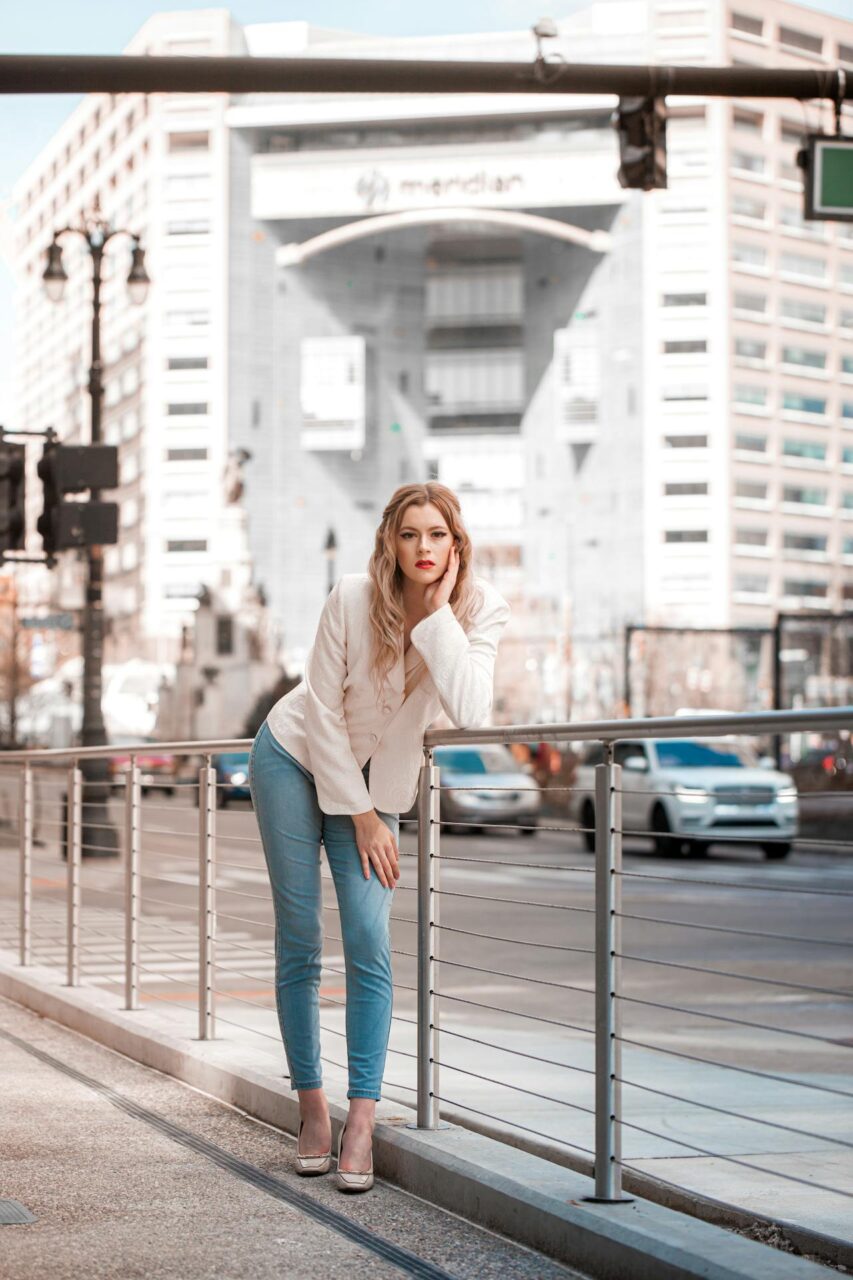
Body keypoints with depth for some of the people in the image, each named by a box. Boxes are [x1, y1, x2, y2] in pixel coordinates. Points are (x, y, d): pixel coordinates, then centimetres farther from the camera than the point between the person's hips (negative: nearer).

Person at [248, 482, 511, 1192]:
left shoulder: (481, 609, -16)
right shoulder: (354, 597, -22)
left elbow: (470, 712, -30)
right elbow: (322, 712, -15)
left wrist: (440, 612, -32)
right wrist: (358, 815, -14)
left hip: (375, 779, 2)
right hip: (297, 757, -2)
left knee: (369, 940, -11)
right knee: (300, 938, -3)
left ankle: (362, 1120, -9)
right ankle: (313, 1106, 8)